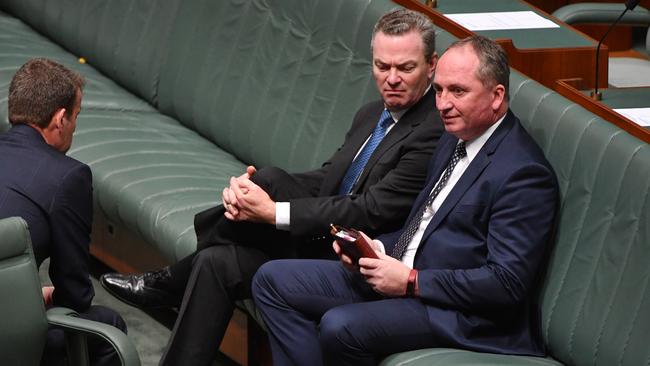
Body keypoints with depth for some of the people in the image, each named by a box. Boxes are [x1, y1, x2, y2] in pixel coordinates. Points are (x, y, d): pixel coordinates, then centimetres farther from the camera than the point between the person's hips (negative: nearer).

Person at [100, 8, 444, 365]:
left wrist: (273, 212, -20)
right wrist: (249, 189, -9)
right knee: (270, 180, -19)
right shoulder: (371, 114, 11)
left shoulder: (433, 131, -18)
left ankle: (168, 283, 11)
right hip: (320, 240, 8)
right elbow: (326, 178, 10)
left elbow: (371, 212, -21)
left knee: (217, 264, -18)